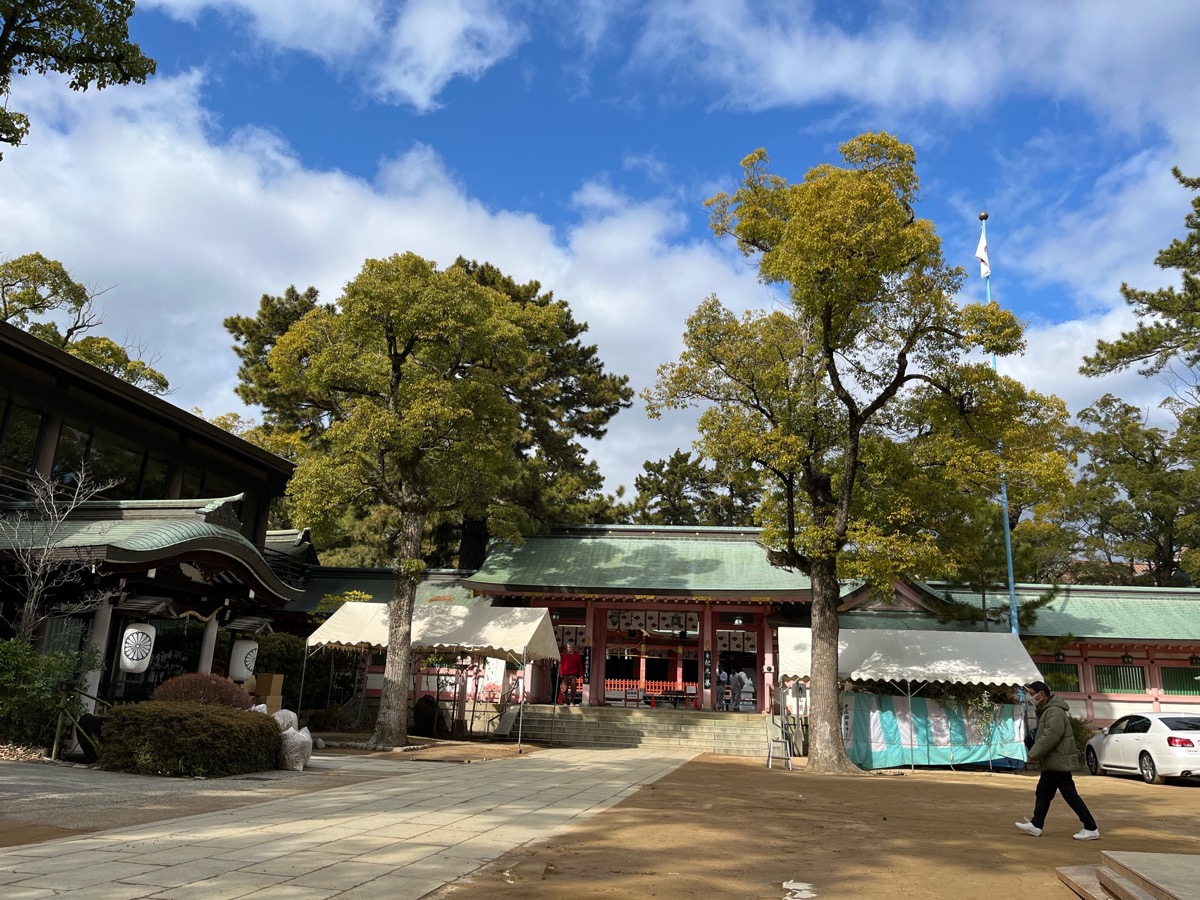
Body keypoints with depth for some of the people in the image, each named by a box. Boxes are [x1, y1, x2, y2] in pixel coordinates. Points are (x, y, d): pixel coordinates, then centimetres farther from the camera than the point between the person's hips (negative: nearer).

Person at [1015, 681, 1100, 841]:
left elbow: (1050, 736, -27)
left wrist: (1033, 754, -22)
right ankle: (1036, 825, 18)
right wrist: (1035, 753, 9)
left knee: (1070, 795, -4)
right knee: (1043, 793, 13)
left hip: (1059, 762, -11)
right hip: (1052, 762, 11)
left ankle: (1091, 829, 3)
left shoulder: (1055, 712, -20)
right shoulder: (1046, 711, 14)